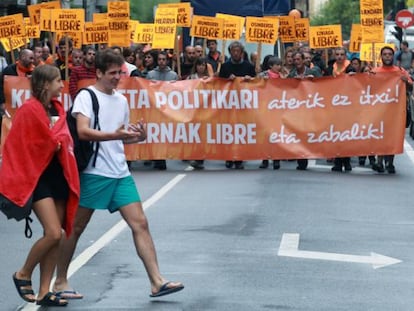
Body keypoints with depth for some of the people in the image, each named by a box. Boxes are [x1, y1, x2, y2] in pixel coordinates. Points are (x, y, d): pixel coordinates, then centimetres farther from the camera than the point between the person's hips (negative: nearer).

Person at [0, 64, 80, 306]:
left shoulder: (58, 109, 10)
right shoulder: (29, 110, -12)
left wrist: (58, 143, 0)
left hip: (58, 175, 7)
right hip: (37, 176, -7)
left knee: (56, 236, 4)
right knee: (53, 233, -16)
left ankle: (44, 292, 10)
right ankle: (23, 275, 5)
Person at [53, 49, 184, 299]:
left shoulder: (121, 100, 15)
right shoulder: (86, 96, -6)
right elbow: (83, 131, -19)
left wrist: (138, 136, 2)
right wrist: (114, 135, -31)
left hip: (120, 173, 6)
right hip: (93, 172, -6)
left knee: (140, 224, -3)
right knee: (76, 228, 3)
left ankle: (157, 282, -6)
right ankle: (60, 282, 15)